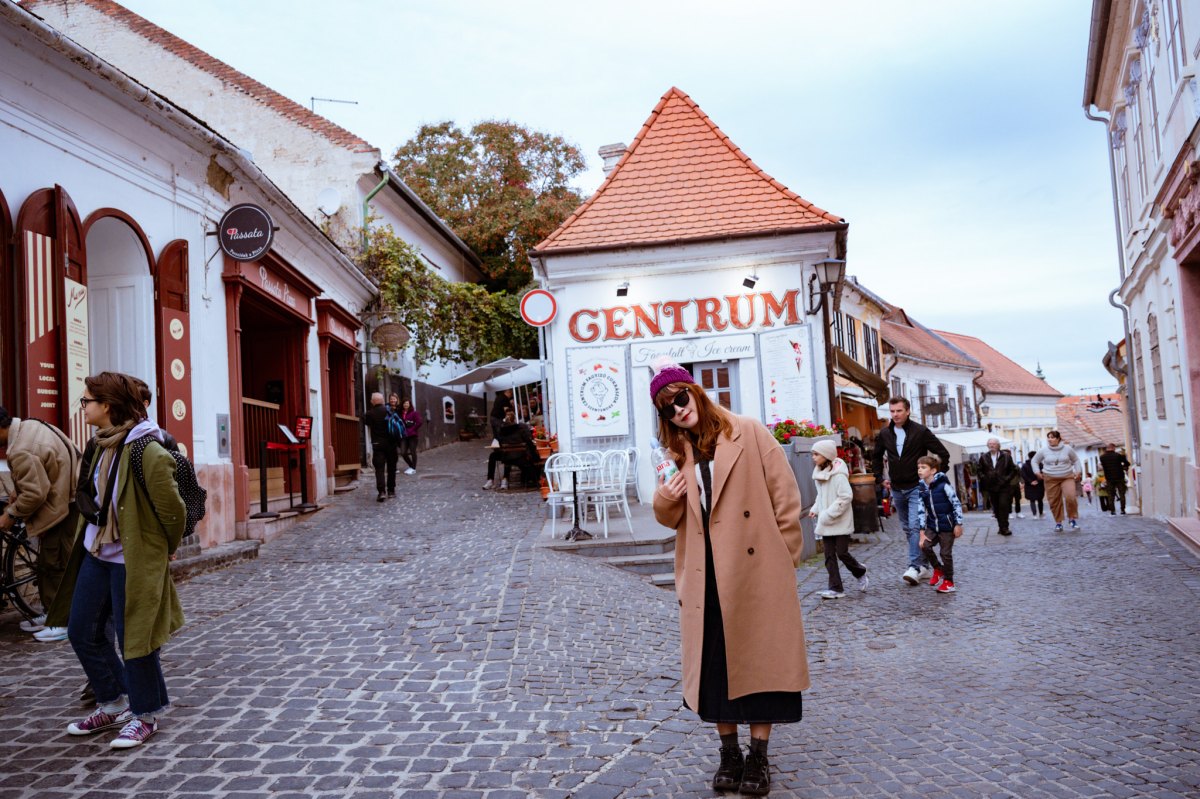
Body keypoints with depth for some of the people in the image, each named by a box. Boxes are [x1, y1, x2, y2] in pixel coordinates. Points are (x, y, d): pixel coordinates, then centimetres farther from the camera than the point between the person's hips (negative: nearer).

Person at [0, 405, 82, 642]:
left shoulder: (21, 451, -24)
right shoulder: (28, 426, 7)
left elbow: (35, 494, -24)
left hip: (64, 507, -11)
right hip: (63, 500, 11)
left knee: (57, 565, -3)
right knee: (47, 562, 18)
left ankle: (65, 622, 4)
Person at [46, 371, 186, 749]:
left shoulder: (147, 452, -23)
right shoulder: (103, 445, 5)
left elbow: (173, 510, -17)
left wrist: (163, 551, -3)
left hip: (133, 560, -9)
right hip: (96, 554, 9)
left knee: (133, 639, 3)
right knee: (81, 631, 15)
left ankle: (144, 715, 22)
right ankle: (114, 704, 32)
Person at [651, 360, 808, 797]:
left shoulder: (749, 433, -3)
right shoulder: (681, 453, 12)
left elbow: (785, 498, -4)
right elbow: (675, 518, 17)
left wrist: (782, 560, -5)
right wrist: (664, 500, -5)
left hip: (755, 571, -4)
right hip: (706, 578, 5)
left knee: (760, 662, 3)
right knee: (714, 666, 8)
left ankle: (758, 758, 17)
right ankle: (729, 755, 23)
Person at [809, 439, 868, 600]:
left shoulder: (838, 474, -17)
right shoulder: (820, 473, 8)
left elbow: (846, 496, -22)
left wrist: (829, 514, -23)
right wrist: (815, 509, 4)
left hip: (841, 522, -7)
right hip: (826, 523, 7)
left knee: (842, 553, -1)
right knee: (829, 555, 5)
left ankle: (861, 574, 26)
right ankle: (836, 588, 10)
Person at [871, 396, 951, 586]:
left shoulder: (921, 431, -9)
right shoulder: (884, 434, 4)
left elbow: (943, 453, -3)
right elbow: (876, 457, 22)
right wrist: (880, 478, 14)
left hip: (916, 488, -5)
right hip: (897, 489, 6)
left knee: (915, 527, -16)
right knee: (908, 529, 10)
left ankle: (915, 567, -17)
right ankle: (923, 566, 20)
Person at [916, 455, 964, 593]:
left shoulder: (943, 484, -17)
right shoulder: (921, 488, 0)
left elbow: (956, 504, -13)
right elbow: (921, 511, 1)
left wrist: (958, 524, -12)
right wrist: (922, 532, -1)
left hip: (947, 525, -5)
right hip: (932, 525, 5)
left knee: (946, 553, 0)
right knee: (925, 545, -9)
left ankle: (949, 582, 17)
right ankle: (938, 569, 17)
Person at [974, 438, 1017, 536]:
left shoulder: (1006, 456, 2)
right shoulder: (983, 457, 7)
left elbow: (1013, 470, 7)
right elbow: (979, 470, 14)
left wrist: (1007, 478, -5)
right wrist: (984, 478, -1)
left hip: (1004, 487, -2)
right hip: (991, 487, 2)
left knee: (1004, 506, -12)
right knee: (996, 508, 5)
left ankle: (1004, 528, -10)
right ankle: (1002, 527, 14)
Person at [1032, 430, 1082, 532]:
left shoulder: (1067, 449, 1)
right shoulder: (1043, 450, -1)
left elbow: (1076, 460, 15)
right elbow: (1035, 461, 13)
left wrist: (1077, 472, 6)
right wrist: (1037, 472, 1)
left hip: (1067, 477, -1)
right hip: (1051, 479, 1)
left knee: (1070, 497, -20)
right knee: (1054, 501, 0)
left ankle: (1072, 518, 1)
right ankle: (1058, 523, 14)